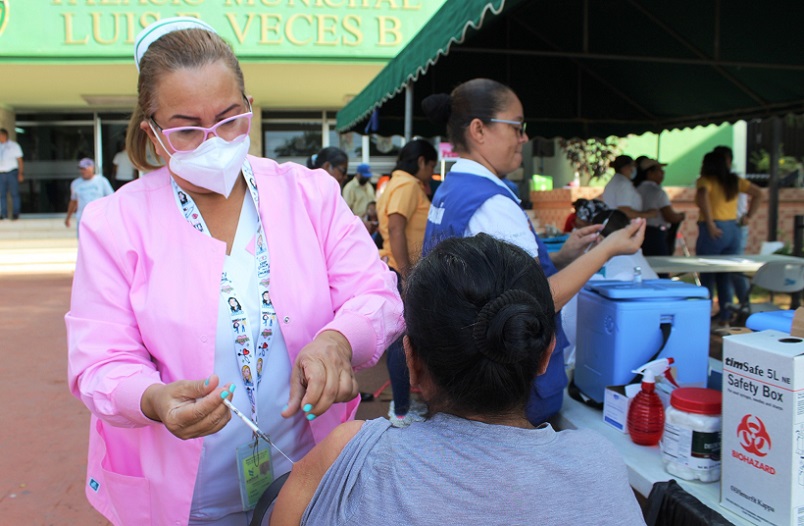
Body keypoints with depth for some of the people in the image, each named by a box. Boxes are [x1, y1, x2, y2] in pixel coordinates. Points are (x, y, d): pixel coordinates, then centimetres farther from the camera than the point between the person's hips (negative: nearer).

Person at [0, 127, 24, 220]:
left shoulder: (14, 145, 2)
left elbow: (20, 160, 1)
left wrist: (20, 174, -7)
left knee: (14, 193, -2)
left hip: (12, 172, -4)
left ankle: (15, 214, 2)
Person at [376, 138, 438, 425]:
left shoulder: (398, 183, 19)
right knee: (404, 342, -5)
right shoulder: (408, 184, -13)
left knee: (399, 338, 16)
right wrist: (408, 276, -25)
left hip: (400, 271, 11)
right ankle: (401, 412, 2)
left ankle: (401, 402, 28)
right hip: (401, 272, -11)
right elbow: (395, 229, -23)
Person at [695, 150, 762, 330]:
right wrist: (748, 216, 13)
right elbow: (758, 193, 15)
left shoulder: (706, 180, -6)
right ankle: (724, 319, 16)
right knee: (725, 277, 12)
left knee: (707, 277, 1)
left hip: (714, 231, -6)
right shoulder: (734, 181, 12)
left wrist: (710, 224, -22)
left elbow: (703, 196, -26)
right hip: (733, 230, 6)